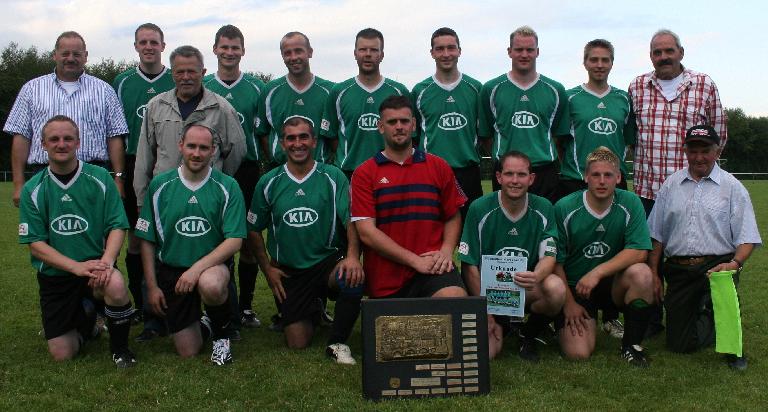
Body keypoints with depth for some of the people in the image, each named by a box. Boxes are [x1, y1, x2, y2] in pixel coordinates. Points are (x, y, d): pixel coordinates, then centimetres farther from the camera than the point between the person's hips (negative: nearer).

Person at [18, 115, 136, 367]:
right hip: (54, 275, 2)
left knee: (115, 285, -37)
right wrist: (77, 266, -20)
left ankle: (120, 347, -8)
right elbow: (35, 243, -6)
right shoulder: (32, 190, -2)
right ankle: (85, 316, 34)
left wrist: (106, 262, -26)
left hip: (96, 266, -1)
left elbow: (117, 227, -6)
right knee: (62, 354, -2)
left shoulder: (99, 178, -4)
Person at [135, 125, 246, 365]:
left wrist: (197, 268, -24)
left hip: (213, 265, -2)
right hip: (171, 269, 2)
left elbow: (234, 240, -13)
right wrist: (152, 286, 1)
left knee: (210, 286, -39)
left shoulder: (227, 187, -6)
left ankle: (221, 333, -6)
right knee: (188, 352, -1)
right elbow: (147, 240, 4)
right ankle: (204, 326, 37)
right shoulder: (160, 185, 0)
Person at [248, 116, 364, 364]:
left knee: (353, 278, -37)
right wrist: (268, 269, 2)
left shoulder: (333, 177, -3)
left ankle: (338, 343, -11)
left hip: (328, 260, -2)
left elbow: (351, 221, -11)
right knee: (297, 343, -1)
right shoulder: (269, 183, 3)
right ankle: (314, 310, 37)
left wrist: (352, 256, -29)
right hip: (288, 271, 2)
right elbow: (254, 230, 10)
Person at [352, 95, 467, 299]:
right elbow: (366, 232, -6)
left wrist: (446, 251, -7)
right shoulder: (364, 173, 3)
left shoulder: (439, 167, 11)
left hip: (432, 268, 0)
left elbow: (453, 217, 14)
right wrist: (415, 260, -12)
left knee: (458, 301, -29)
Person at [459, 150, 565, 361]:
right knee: (485, 353, -22)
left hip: (527, 289, 2)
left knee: (556, 288, -32)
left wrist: (536, 277, -34)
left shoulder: (543, 209, -5)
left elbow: (549, 256, -9)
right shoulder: (480, 209, -11)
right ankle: (500, 326, 16)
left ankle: (528, 336, -2)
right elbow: (469, 265, -9)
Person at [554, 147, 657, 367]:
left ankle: (631, 345, -11)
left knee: (642, 273, -31)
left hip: (613, 283, 2)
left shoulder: (630, 203, -7)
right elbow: (556, 261, -6)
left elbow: (639, 251, -15)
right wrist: (569, 303, -10)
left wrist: (597, 272, -25)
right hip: (574, 286, -1)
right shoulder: (564, 208, -11)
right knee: (578, 353, -19)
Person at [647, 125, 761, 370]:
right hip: (678, 269, 3)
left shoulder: (732, 187, 3)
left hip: (717, 264, -3)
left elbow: (747, 238, -2)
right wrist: (654, 274, 9)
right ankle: (706, 318, 33)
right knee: (679, 344, -1)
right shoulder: (671, 185, 12)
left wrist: (735, 263, -21)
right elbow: (656, 236, 14)